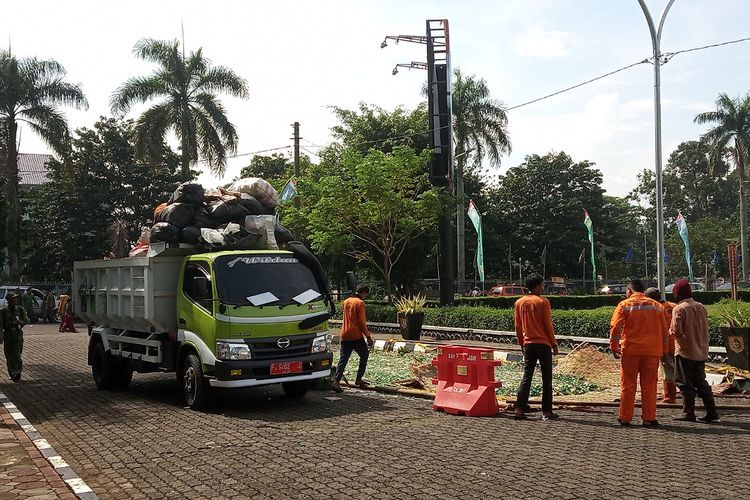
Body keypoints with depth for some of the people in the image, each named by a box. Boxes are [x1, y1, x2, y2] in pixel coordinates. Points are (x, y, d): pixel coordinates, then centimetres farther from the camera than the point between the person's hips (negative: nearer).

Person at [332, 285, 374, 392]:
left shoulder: (346, 302, 14)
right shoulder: (360, 303, -8)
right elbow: (362, 322, -12)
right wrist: (368, 336, -7)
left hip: (344, 336, 6)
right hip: (356, 336, -6)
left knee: (343, 359, 3)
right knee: (364, 355, 13)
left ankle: (336, 381, -10)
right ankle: (359, 379, 14)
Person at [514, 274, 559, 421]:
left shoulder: (519, 302, 6)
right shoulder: (543, 302, -9)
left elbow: (518, 326, 9)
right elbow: (548, 325, -8)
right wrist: (554, 344, 0)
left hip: (528, 344, 4)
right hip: (543, 344, -4)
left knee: (526, 377, 7)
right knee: (546, 378, 4)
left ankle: (520, 408, -1)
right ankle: (546, 411, 5)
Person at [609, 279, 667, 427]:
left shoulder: (624, 305, 1)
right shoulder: (657, 306, 10)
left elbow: (615, 327, -6)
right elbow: (664, 330, 12)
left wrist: (614, 347, 2)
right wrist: (663, 351, 18)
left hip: (630, 350, -2)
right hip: (652, 351, 2)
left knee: (628, 385, 5)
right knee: (649, 385, 7)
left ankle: (625, 418, 8)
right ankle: (649, 418, 7)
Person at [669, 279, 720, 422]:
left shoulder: (679, 309, -14)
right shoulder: (701, 307, 8)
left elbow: (676, 331, -19)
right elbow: (705, 329, 14)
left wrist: (670, 332, -1)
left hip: (685, 352, -6)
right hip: (701, 352, 7)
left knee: (686, 383, 2)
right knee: (701, 382, 14)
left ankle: (688, 413, 6)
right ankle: (711, 412, 12)